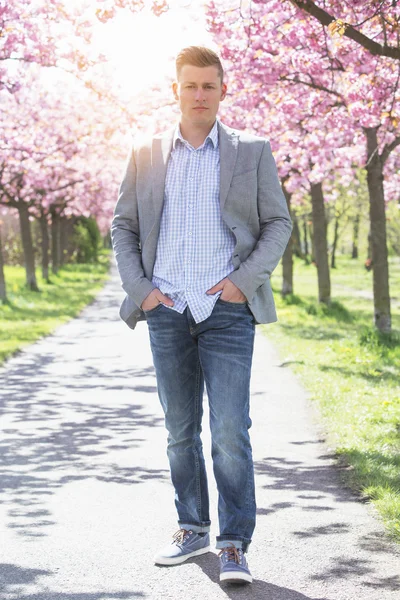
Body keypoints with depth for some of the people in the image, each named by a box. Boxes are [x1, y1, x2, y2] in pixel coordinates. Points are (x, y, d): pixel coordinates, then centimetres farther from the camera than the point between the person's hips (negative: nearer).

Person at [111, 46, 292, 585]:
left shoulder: (253, 152, 6)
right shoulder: (147, 155, 11)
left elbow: (278, 223, 6)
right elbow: (123, 226, 14)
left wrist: (245, 279, -8)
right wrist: (139, 288, 1)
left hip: (227, 311, -2)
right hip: (168, 312, 3)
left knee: (230, 433, -9)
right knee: (180, 431, 10)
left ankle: (234, 545, -2)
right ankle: (193, 530, 22)